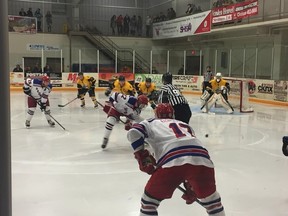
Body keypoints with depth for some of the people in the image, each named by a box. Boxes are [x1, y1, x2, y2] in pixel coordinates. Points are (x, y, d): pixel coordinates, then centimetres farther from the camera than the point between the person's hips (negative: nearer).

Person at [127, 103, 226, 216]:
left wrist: (142, 156, 13)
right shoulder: (185, 124, 40)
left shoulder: (151, 123, 29)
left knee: (149, 200, 18)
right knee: (211, 199, 29)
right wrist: (191, 188, 38)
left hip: (172, 160, -3)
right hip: (201, 158, 4)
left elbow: (134, 133, 7)